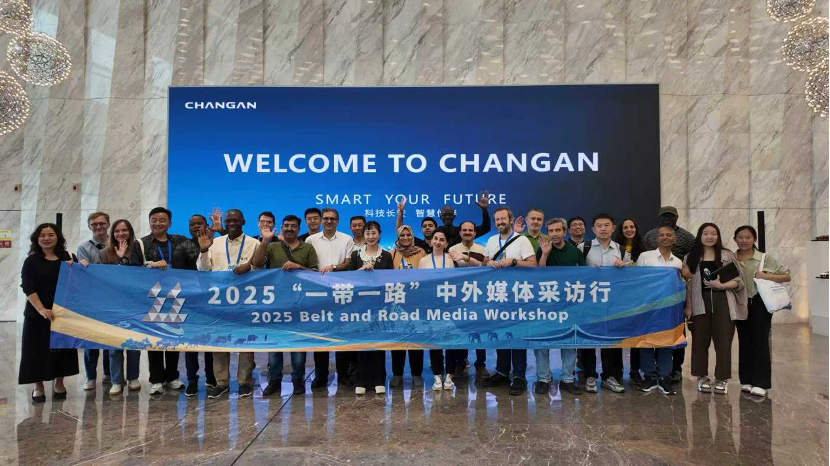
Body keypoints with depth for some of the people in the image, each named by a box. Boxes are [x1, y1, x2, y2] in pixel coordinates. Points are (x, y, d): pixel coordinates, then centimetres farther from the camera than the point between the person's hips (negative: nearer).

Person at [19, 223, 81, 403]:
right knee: (38, 349, 2)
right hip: (38, 313, -2)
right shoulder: (31, 261, 0)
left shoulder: (68, 258, 6)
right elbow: (28, 289, -8)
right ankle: (38, 387, 16)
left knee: (62, 348, 8)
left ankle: (59, 383, 24)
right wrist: (41, 310, -19)